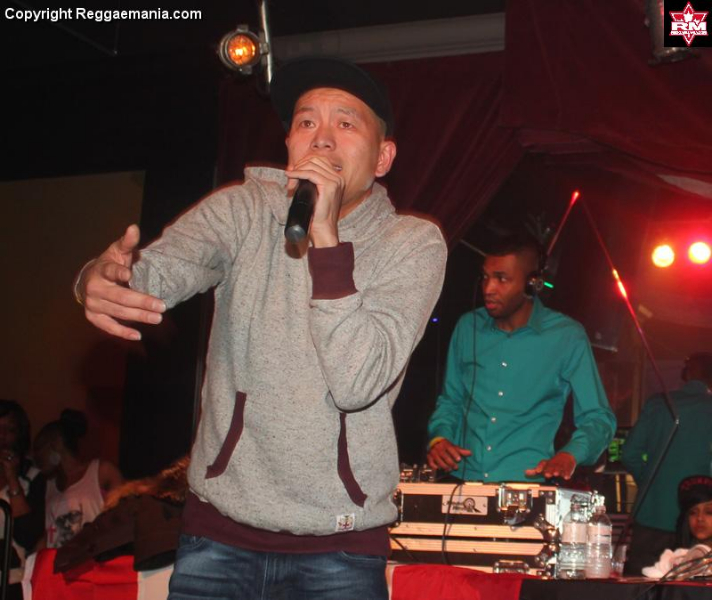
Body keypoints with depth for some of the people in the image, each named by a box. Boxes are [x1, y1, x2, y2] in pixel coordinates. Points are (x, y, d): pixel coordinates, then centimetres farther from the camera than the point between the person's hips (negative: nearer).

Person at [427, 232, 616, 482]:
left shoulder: (566, 337, -1)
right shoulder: (468, 327, 10)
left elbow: (597, 418, 3)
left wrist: (569, 455, -15)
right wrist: (439, 437, 2)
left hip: (527, 483, -3)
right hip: (464, 479, 3)